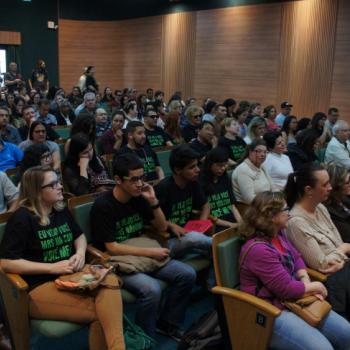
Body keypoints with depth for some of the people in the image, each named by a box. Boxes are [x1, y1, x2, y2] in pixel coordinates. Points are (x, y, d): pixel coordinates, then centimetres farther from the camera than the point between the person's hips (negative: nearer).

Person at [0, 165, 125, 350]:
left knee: (109, 285, -29)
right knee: (100, 313, -27)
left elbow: (79, 236, 25)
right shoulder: (22, 218, -9)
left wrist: (80, 253, -1)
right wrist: (52, 267, -18)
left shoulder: (61, 210, 12)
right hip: (40, 286, -6)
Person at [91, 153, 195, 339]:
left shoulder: (138, 197, 1)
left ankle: (167, 323, 12)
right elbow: (112, 248, -20)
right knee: (151, 288, -33)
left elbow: (162, 228, 9)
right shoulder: (103, 205, -18)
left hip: (141, 255, 7)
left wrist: (153, 201, -8)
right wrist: (150, 252, -22)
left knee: (187, 274, -7)